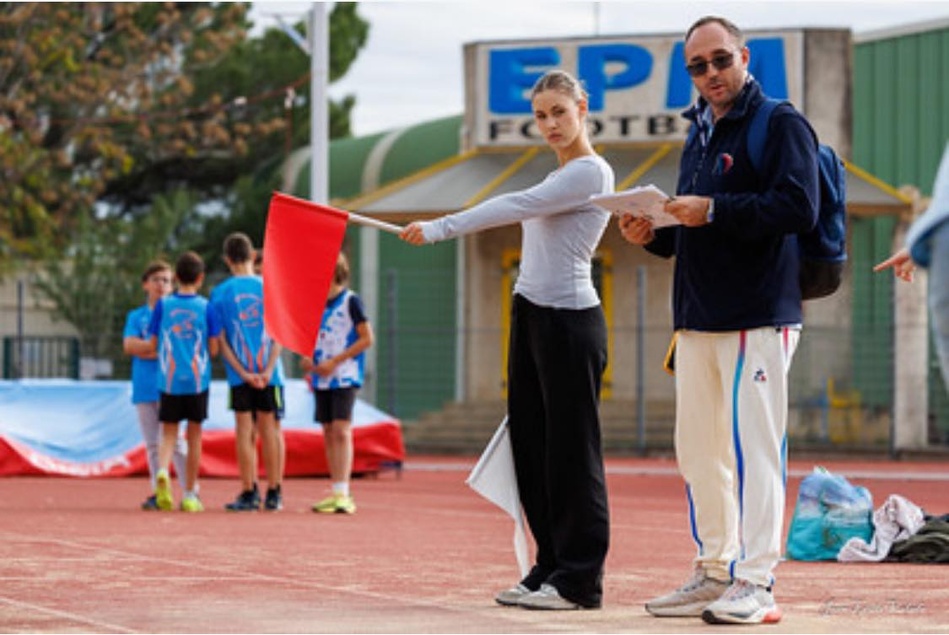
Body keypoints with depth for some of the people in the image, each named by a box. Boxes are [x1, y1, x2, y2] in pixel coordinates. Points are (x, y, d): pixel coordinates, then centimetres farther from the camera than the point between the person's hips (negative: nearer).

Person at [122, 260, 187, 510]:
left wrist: (148, 350, -8)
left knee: (175, 440, -9)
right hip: (144, 386, 4)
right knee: (152, 444, 6)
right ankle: (158, 493, 9)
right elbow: (129, 345, -2)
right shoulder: (135, 316, 14)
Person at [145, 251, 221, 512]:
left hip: (168, 380, 0)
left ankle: (162, 471, -23)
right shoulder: (206, 307, -2)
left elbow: (152, 345, 2)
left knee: (168, 434, 7)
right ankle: (190, 495, 11)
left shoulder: (163, 305, 0)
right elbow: (213, 349, -2)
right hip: (197, 380, 0)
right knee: (194, 436, 8)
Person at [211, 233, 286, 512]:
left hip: (239, 374, -1)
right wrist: (268, 369, -8)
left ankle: (249, 493, 1)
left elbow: (220, 340, -4)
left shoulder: (220, 292, -1)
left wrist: (243, 373, -7)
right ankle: (273, 493, 8)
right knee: (269, 428, 6)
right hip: (269, 371, 1)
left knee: (245, 431, 2)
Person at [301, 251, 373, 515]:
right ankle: (336, 493, 11)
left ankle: (342, 494, -17)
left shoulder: (350, 301, -6)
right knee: (328, 433, 6)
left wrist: (334, 362, -14)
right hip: (322, 378, 7)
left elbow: (367, 339, -9)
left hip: (345, 377, -7)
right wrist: (307, 358, 2)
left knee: (341, 431, -14)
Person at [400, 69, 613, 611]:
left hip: (570, 322, -9)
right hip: (533, 317, 9)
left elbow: (519, 206, -21)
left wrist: (440, 228, -24)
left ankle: (579, 579, -2)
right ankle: (551, 568, 14)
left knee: (571, 449, -6)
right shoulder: (560, 176, 18)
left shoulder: (590, 172, -10)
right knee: (531, 446, 8)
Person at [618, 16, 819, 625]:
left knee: (752, 448, -10)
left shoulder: (781, 124, -6)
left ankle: (755, 585, -8)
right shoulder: (699, 137, 20)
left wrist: (713, 211, -22)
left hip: (759, 319, -9)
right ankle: (715, 573, 20)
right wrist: (654, 234, 6)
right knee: (698, 452, 11)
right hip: (698, 318, 9)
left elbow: (799, 207, -19)